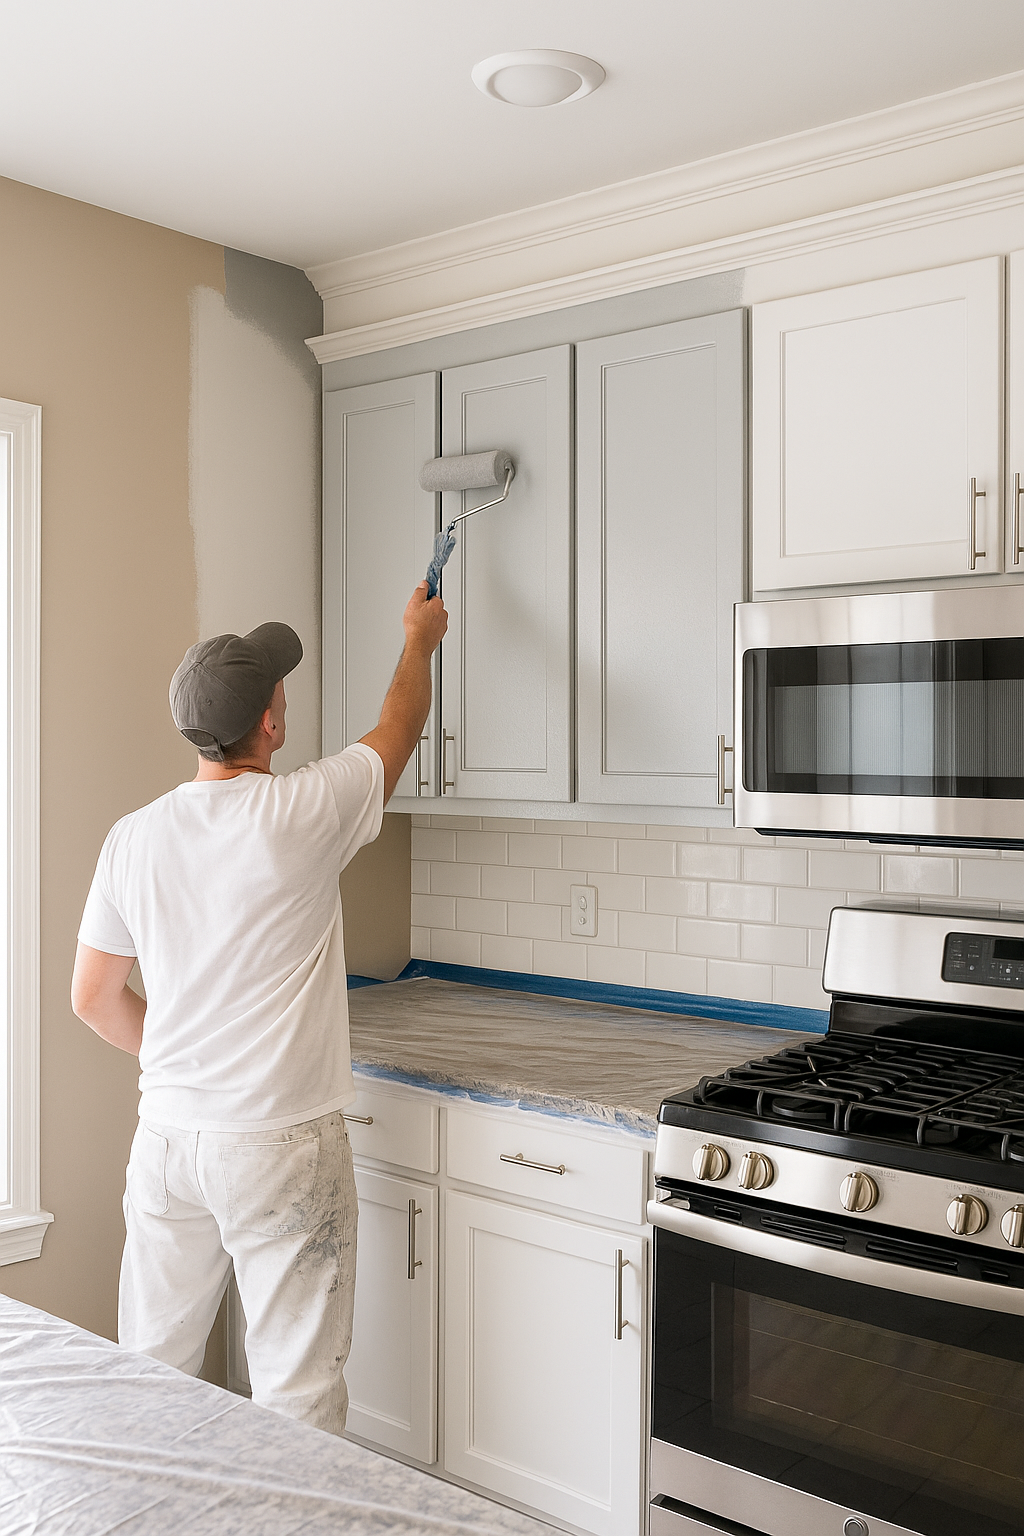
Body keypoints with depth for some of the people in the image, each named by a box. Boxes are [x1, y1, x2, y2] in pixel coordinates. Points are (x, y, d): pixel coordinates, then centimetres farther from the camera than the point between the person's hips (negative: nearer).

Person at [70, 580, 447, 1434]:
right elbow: (401, 727, 4)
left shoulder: (134, 837, -1)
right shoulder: (302, 813, -15)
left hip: (167, 1138, 5)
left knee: (152, 1374, 19)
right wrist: (420, 638, 22)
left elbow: (94, 997, 8)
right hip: (280, 1144, -5)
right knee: (296, 1388, 7)